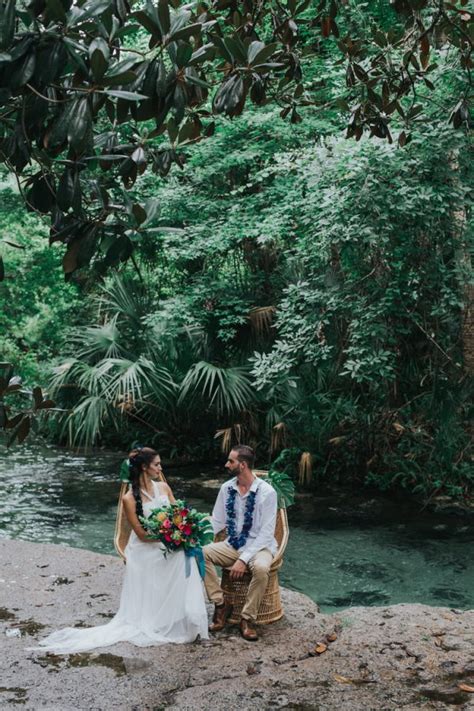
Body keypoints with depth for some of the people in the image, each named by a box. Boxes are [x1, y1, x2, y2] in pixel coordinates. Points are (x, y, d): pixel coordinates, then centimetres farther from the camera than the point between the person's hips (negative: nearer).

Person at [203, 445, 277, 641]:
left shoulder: (266, 492, -17)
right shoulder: (227, 488, 0)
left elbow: (266, 533, -19)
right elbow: (217, 522, 6)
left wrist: (244, 559, -26)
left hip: (259, 546, -5)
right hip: (233, 545, 5)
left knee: (260, 568, -38)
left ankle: (248, 618, -16)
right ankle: (221, 604, -7)